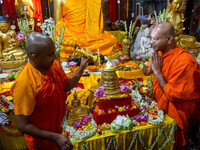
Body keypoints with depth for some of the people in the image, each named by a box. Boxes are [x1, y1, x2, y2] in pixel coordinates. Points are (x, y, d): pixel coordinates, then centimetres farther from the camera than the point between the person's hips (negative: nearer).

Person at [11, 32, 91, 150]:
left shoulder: (54, 65, -11)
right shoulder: (24, 84, -32)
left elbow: (67, 86, 5)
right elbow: (22, 126, -25)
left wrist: (82, 68, -7)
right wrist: (55, 137, -27)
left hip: (58, 126, 6)